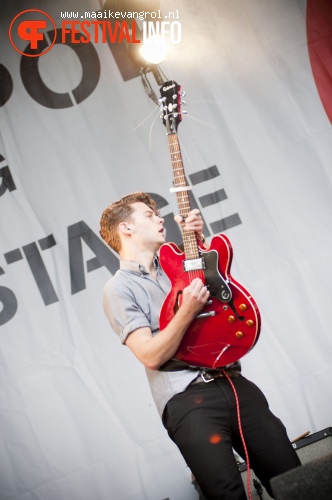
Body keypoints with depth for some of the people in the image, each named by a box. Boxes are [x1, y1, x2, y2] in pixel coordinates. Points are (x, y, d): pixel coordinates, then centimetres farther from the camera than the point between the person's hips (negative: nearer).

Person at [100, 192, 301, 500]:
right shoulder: (118, 288, -1)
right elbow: (151, 356, -10)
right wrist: (187, 311, -21)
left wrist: (198, 241, 12)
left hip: (233, 382, 6)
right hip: (187, 398, -6)